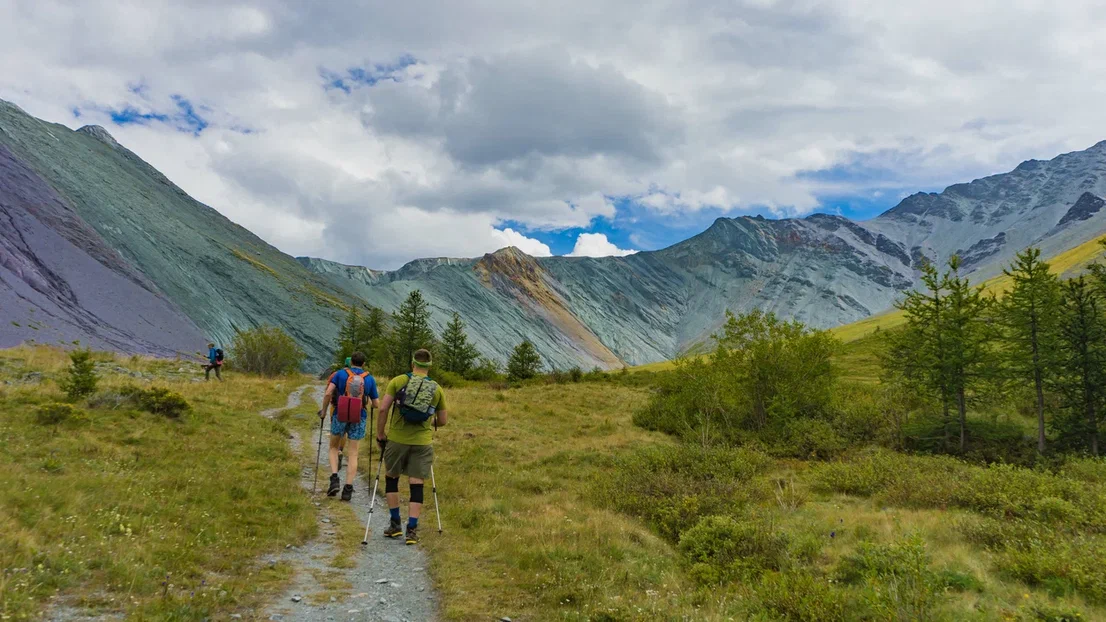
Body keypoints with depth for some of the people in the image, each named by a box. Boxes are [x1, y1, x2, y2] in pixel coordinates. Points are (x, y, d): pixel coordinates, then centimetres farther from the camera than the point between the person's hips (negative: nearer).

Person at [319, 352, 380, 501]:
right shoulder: (370, 378, 6)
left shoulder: (340, 374, 3)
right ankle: (348, 489, 1)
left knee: (333, 447, 19)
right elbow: (376, 404, 7)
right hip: (359, 418, 1)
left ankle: (334, 479, 1)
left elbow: (328, 393, -9)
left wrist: (323, 410, 4)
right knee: (352, 454, 6)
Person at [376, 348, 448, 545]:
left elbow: (383, 409, -7)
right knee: (416, 484, 5)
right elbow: (443, 420, 11)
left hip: (397, 439, -1)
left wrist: (380, 434, 3)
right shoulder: (437, 389, 5)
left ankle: (395, 524, 20)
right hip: (423, 442, 1)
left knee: (391, 477, 18)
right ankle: (412, 530, 2)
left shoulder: (398, 381, -1)